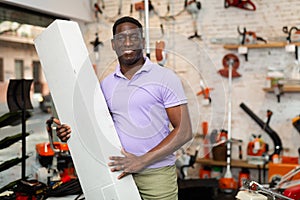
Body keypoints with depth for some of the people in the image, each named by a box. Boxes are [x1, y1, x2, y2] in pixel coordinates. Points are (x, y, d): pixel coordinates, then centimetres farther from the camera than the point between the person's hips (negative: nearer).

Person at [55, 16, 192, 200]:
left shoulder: (165, 77, -5)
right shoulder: (107, 84, 9)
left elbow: (184, 131, -9)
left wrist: (143, 160, -16)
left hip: (156, 173, -3)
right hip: (119, 173, 4)